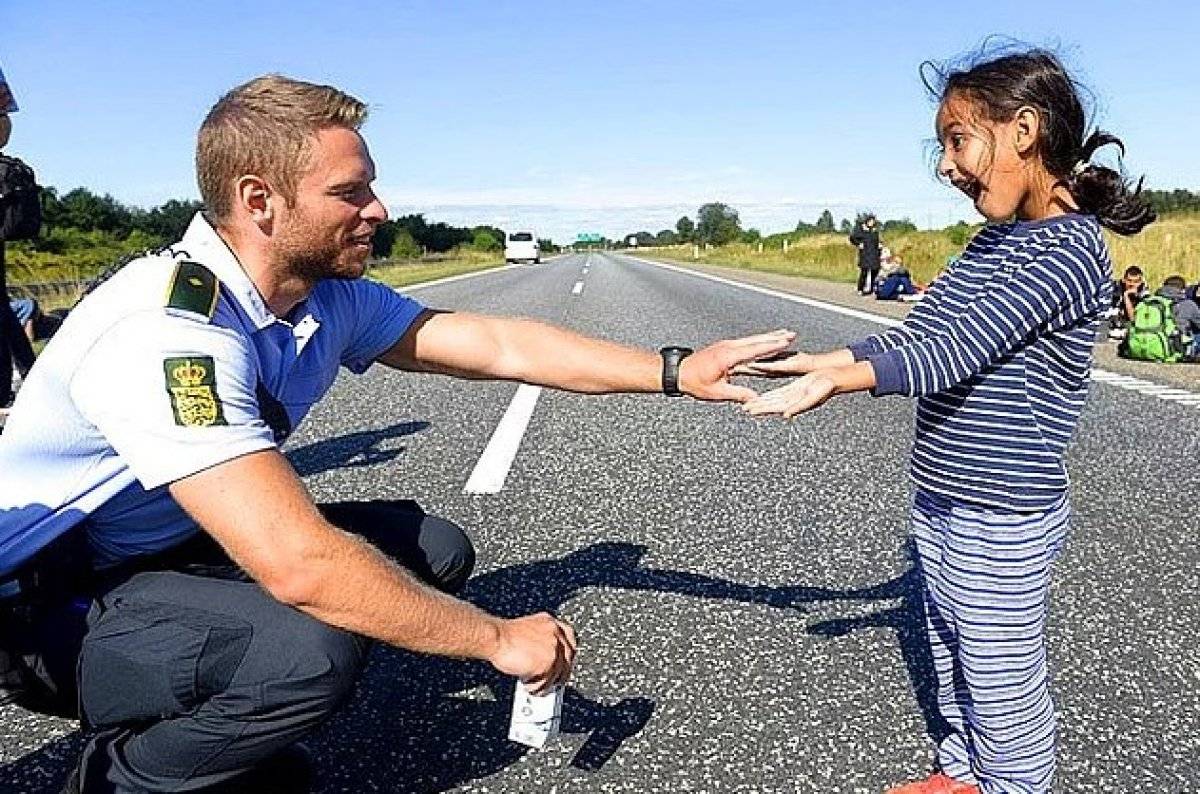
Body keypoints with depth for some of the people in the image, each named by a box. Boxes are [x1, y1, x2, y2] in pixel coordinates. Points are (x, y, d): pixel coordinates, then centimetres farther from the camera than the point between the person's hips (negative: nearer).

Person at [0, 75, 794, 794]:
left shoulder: (330, 297, -6)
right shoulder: (167, 331, -33)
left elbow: (497, 344, -6)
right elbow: (300, 564, -39)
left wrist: (676, 369, -10)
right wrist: (498, 638, -28)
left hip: (187, 552, 8)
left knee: (433, 548, -3)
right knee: (312, 648, -34)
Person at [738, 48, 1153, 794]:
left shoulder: (1069, 250, -19)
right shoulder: (999, 239, 8)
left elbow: (955, 352, -29)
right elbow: (916, 335, 7)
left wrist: (835, 381, -37)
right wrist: (813, 361, -1)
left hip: (1002, 519, -8)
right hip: (942, 504, 8)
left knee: (1003, 686, 9)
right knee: (955, 662, 23)